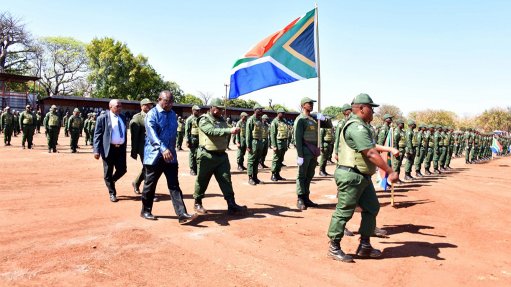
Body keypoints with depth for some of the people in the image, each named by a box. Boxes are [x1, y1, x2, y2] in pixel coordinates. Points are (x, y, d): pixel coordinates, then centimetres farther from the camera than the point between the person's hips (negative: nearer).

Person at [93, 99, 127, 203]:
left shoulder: (123, 118, 12)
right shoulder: (102, 118, -4)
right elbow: (97, 135, -7)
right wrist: (96, 150, -14)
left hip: (121, 148, 5)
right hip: (109, 149, -5)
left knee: (122, 170, 5)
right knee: (108, 173, 4)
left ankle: (110, 182, 35)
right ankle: (112, 193, 20)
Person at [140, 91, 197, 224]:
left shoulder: (173, 114, 11)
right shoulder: (152, 114, -9)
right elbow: (152, 134, -23)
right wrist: (163, 148, -37)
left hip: (170, 156, 5)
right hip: (155, 156, -5)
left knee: (174, 186, -1)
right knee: (150, 185, 9)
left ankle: (182, 215, -5)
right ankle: (146, 211, 27)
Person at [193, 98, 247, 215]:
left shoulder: (221, 120, 14)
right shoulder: (204, 120, -9)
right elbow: (212, 131, -28)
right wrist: (229, 130, -37)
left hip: (222, 155, 6)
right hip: (207, 156, -6)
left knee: (226, 181, 0)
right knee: (202, 181, 6)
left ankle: (232, 205, 0)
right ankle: (197, 203, 23)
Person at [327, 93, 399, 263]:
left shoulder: (361, 126, 16)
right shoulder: (357, 127, -19)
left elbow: (371, 146, 27)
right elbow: (372, 154, -25)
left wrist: (389, 149, 20)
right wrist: (390, 171, -24)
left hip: (363, 177, 11)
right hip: (351, 176, -11)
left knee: (372, 208, 15)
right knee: (344, 212, -2)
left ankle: (364, 247, 25)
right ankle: (334, 247, 11)